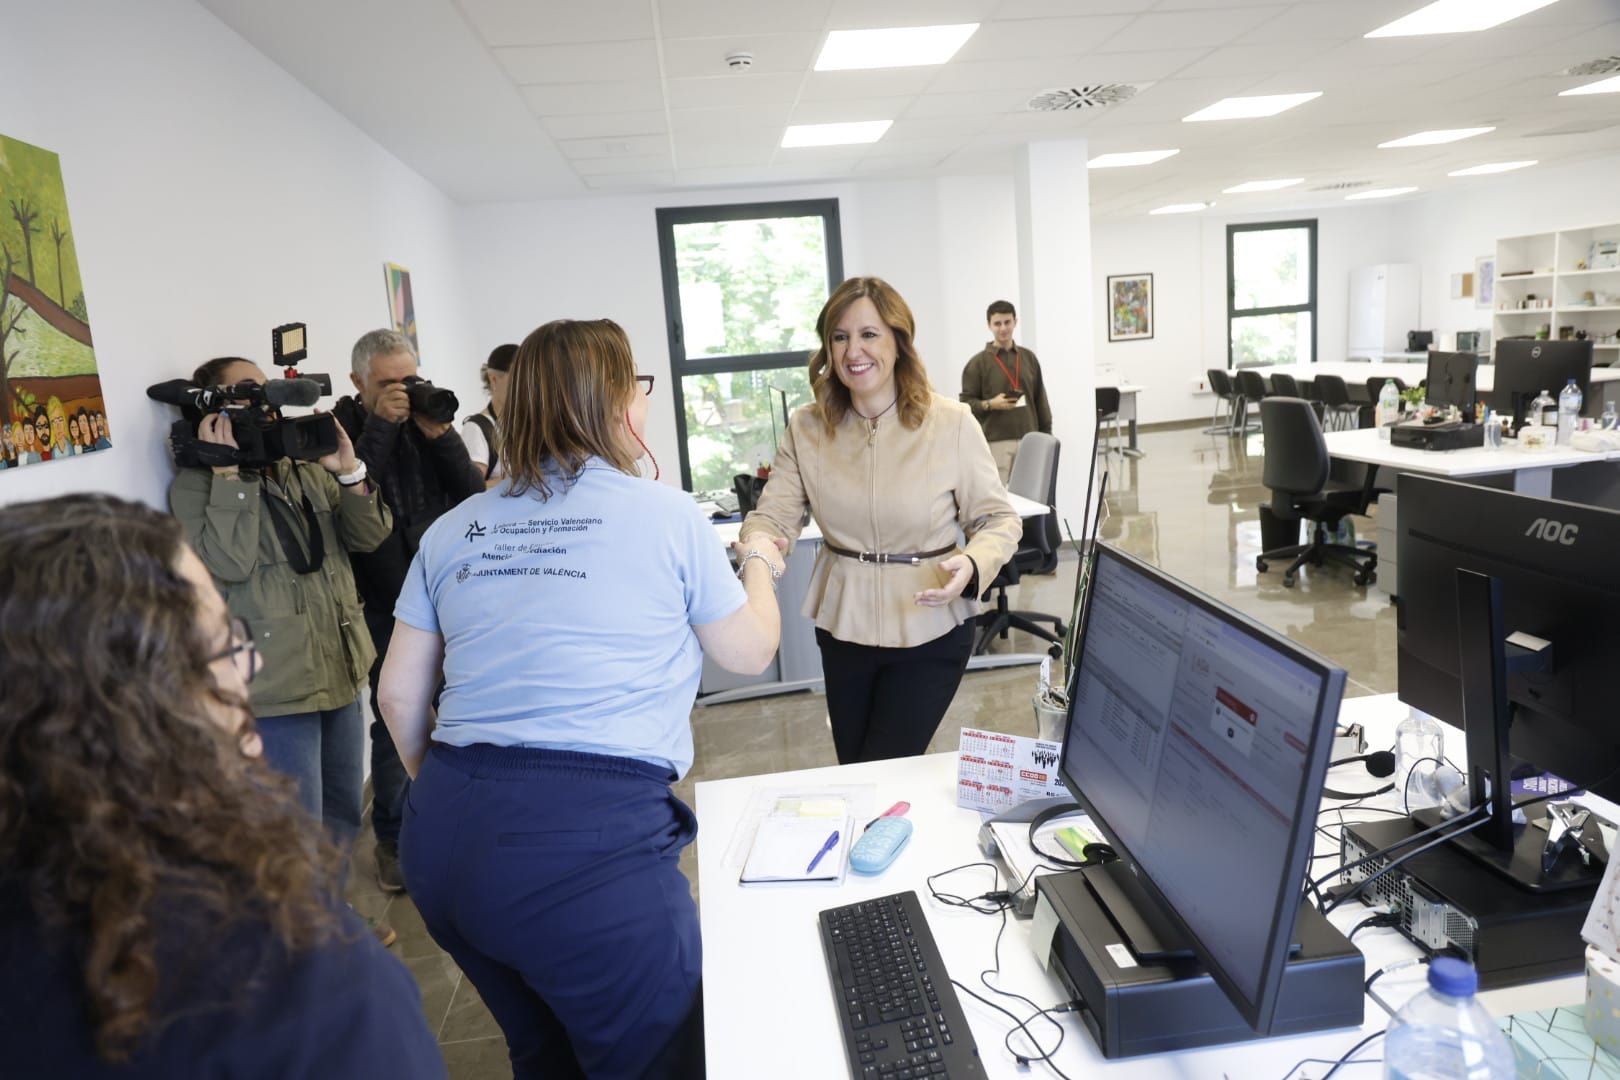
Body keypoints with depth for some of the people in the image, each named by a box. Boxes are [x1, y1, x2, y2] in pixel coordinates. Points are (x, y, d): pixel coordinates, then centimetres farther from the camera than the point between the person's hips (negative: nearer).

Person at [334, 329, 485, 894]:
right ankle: (393, 839, 22)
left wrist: (440, 434, -12)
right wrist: (380, 426, -21)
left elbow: (473, 494, 0)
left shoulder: (426, 420, 8)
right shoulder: (341, 429, -4)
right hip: (387, 608, -4)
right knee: (394, 723, 4)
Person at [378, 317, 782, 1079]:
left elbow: (399, 694, 14)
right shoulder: (668, 516, -3)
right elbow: (750, 653, 10)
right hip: (591, 839, -6)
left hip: (445, 839, 7)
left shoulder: (453, 530, 10)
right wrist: (759, 566, 29)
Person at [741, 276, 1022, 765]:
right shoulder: (807, 427, -4)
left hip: (930, 630, -3)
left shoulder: (952, 423, -13)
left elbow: (999, 520, -7)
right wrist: (757, 542, -30)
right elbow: (773, 515, -7)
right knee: (853, 775, 20)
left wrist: (972, 564, -28)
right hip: (843, 627, 4)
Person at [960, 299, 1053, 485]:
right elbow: (966, 402, -1)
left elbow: (1041, 401, 14)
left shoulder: (1029, 358, 12)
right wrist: (989, 405, -18)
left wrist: (1047, 437, 10)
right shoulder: (978, 362, 0)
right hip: (996, 442, -4)